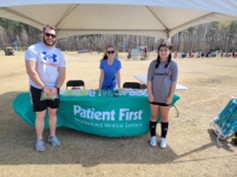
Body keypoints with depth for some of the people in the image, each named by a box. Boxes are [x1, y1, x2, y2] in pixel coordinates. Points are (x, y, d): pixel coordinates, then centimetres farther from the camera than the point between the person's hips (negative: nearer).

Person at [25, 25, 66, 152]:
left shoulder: (59, 53, 5)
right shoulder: (33, 49, -10)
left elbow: (62, 73, 4)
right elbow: (31, 71, -18)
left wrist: (56, 88, -10)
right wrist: (44, 88, -19)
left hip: (54, 89, 4)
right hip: (38, 89, -4)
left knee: (53, 113, 14)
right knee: (40, 115, 5)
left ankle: (52, 136, 30)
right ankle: (39, 140, 22)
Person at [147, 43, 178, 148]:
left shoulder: (173, 64, -4)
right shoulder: (154, 63, -1)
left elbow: (174, 81, -5)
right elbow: (149, 79, -1)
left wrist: (171, 96, -9)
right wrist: (149, 93, -7)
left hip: (165, 96, -1)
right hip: (154, 95, 1)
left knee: (164, 117, 12)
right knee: (153, 116, 12)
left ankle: (163, 138, 26)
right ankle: (153, 137, 27)